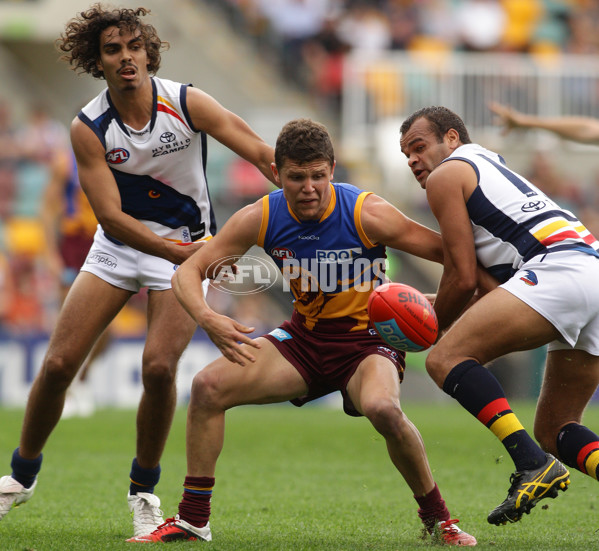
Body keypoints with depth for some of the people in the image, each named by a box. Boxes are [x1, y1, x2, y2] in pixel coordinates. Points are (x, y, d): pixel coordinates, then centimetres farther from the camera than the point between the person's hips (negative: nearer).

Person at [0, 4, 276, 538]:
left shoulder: (187, 103, -17)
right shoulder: (88, 128, -14)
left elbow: (263, 155, -19)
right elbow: (111, 215, -19)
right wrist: (185, 253, -30)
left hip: (186, 248, -1)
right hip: (119, 247, 2)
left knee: (159, 367, -20)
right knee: (59, 363, -5)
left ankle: (144, 491, 2)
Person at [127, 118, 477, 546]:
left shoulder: (368, 214, -20)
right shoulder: (260, 219, -11)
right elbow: (188, 272, -6)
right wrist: (207, 318, -27)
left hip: (367, 339, -4)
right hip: (305, 336, 4)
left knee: (382, 408, -37)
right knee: (209, 386, -14)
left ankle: (436, 515, -12)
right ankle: (193, 519, 0)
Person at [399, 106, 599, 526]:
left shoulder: (446, 175, 10)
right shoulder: (493, 167, 36)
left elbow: (463, 279, 4)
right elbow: (486, 282, 35)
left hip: (559, 268, -9)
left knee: (447, 358, -16)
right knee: (554, 430, 13)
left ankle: (533, 464, -31)